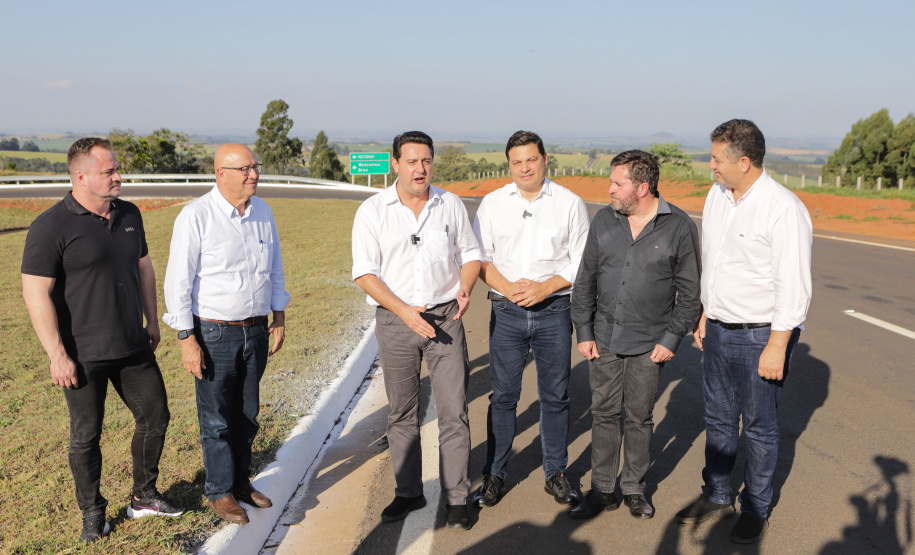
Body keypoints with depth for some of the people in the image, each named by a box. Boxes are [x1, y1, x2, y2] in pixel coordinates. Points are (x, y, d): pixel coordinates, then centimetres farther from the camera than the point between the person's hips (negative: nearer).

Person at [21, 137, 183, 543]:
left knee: (155, 417, 12)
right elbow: (36, 293, -16)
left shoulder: (130, 215, 5)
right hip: (83, 355, -6)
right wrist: (57, 355, -17)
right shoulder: (51, 227, -15)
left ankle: (144, 497, 31)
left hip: (134, 347, 6)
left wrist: (152, 321, 16)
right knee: (86, 436, 7)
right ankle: (92, 513, 27)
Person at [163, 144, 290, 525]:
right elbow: (178, 281, -13)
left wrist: (279, 317, 13)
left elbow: (274, 267, 15)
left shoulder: (263, 211, 5)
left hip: (256, 331, 5)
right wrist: (186, 339, -14)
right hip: (214, 334, -5)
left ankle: (241, 481, 32)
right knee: (217, 419, 6)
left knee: (247, 413, 16)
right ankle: (220, 492, 22)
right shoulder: (196, 216, -14)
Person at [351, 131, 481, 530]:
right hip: (395, 321, 0)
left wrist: (465, 288, -10)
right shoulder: (372, 211, -2)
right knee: (401, 413, 11)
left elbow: (470, 253, 11)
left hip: (445, 318, 1)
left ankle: (456, 498, 12)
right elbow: (365, 272, -6)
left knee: (454, 411, 0)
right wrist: (403, 310, -18)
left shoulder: (451, 205, 4)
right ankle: (408, 493, 26)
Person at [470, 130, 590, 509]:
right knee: (503, 395, 4)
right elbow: (479, 257, 4)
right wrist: (508, 287, -12)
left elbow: (581, 261, 1)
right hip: (506, 312, 1)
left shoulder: (570, 203, 2)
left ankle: (556, 474, 22)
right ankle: (495, 474, 17)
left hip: (554, 311, 0)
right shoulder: (493, 203, 6)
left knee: (555, 396, 7)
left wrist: (544, 287, -13)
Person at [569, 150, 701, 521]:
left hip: (648, 343, -3)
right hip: (604, 337, 3)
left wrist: (671, 339, -7)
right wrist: (584, 332, 3)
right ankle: (602, 490, 22)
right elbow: (586, 280, 7)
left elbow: (690, 291, -3)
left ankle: (634, 489, 27)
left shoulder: (679, 226, -7)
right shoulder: (604, 220, 2)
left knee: (639, 417, 9)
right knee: (604, 413, 9)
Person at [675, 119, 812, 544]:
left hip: (761, 335, -7)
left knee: (759, 427, 9)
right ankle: (716, 497, 36)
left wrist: (776, 348, -19)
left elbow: (794, 288, -19)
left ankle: (756, 509, 27)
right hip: (718, 332, 7)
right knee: (717, 419, 18)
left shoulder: (784, 209, -19)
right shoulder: (717, 195, 5)